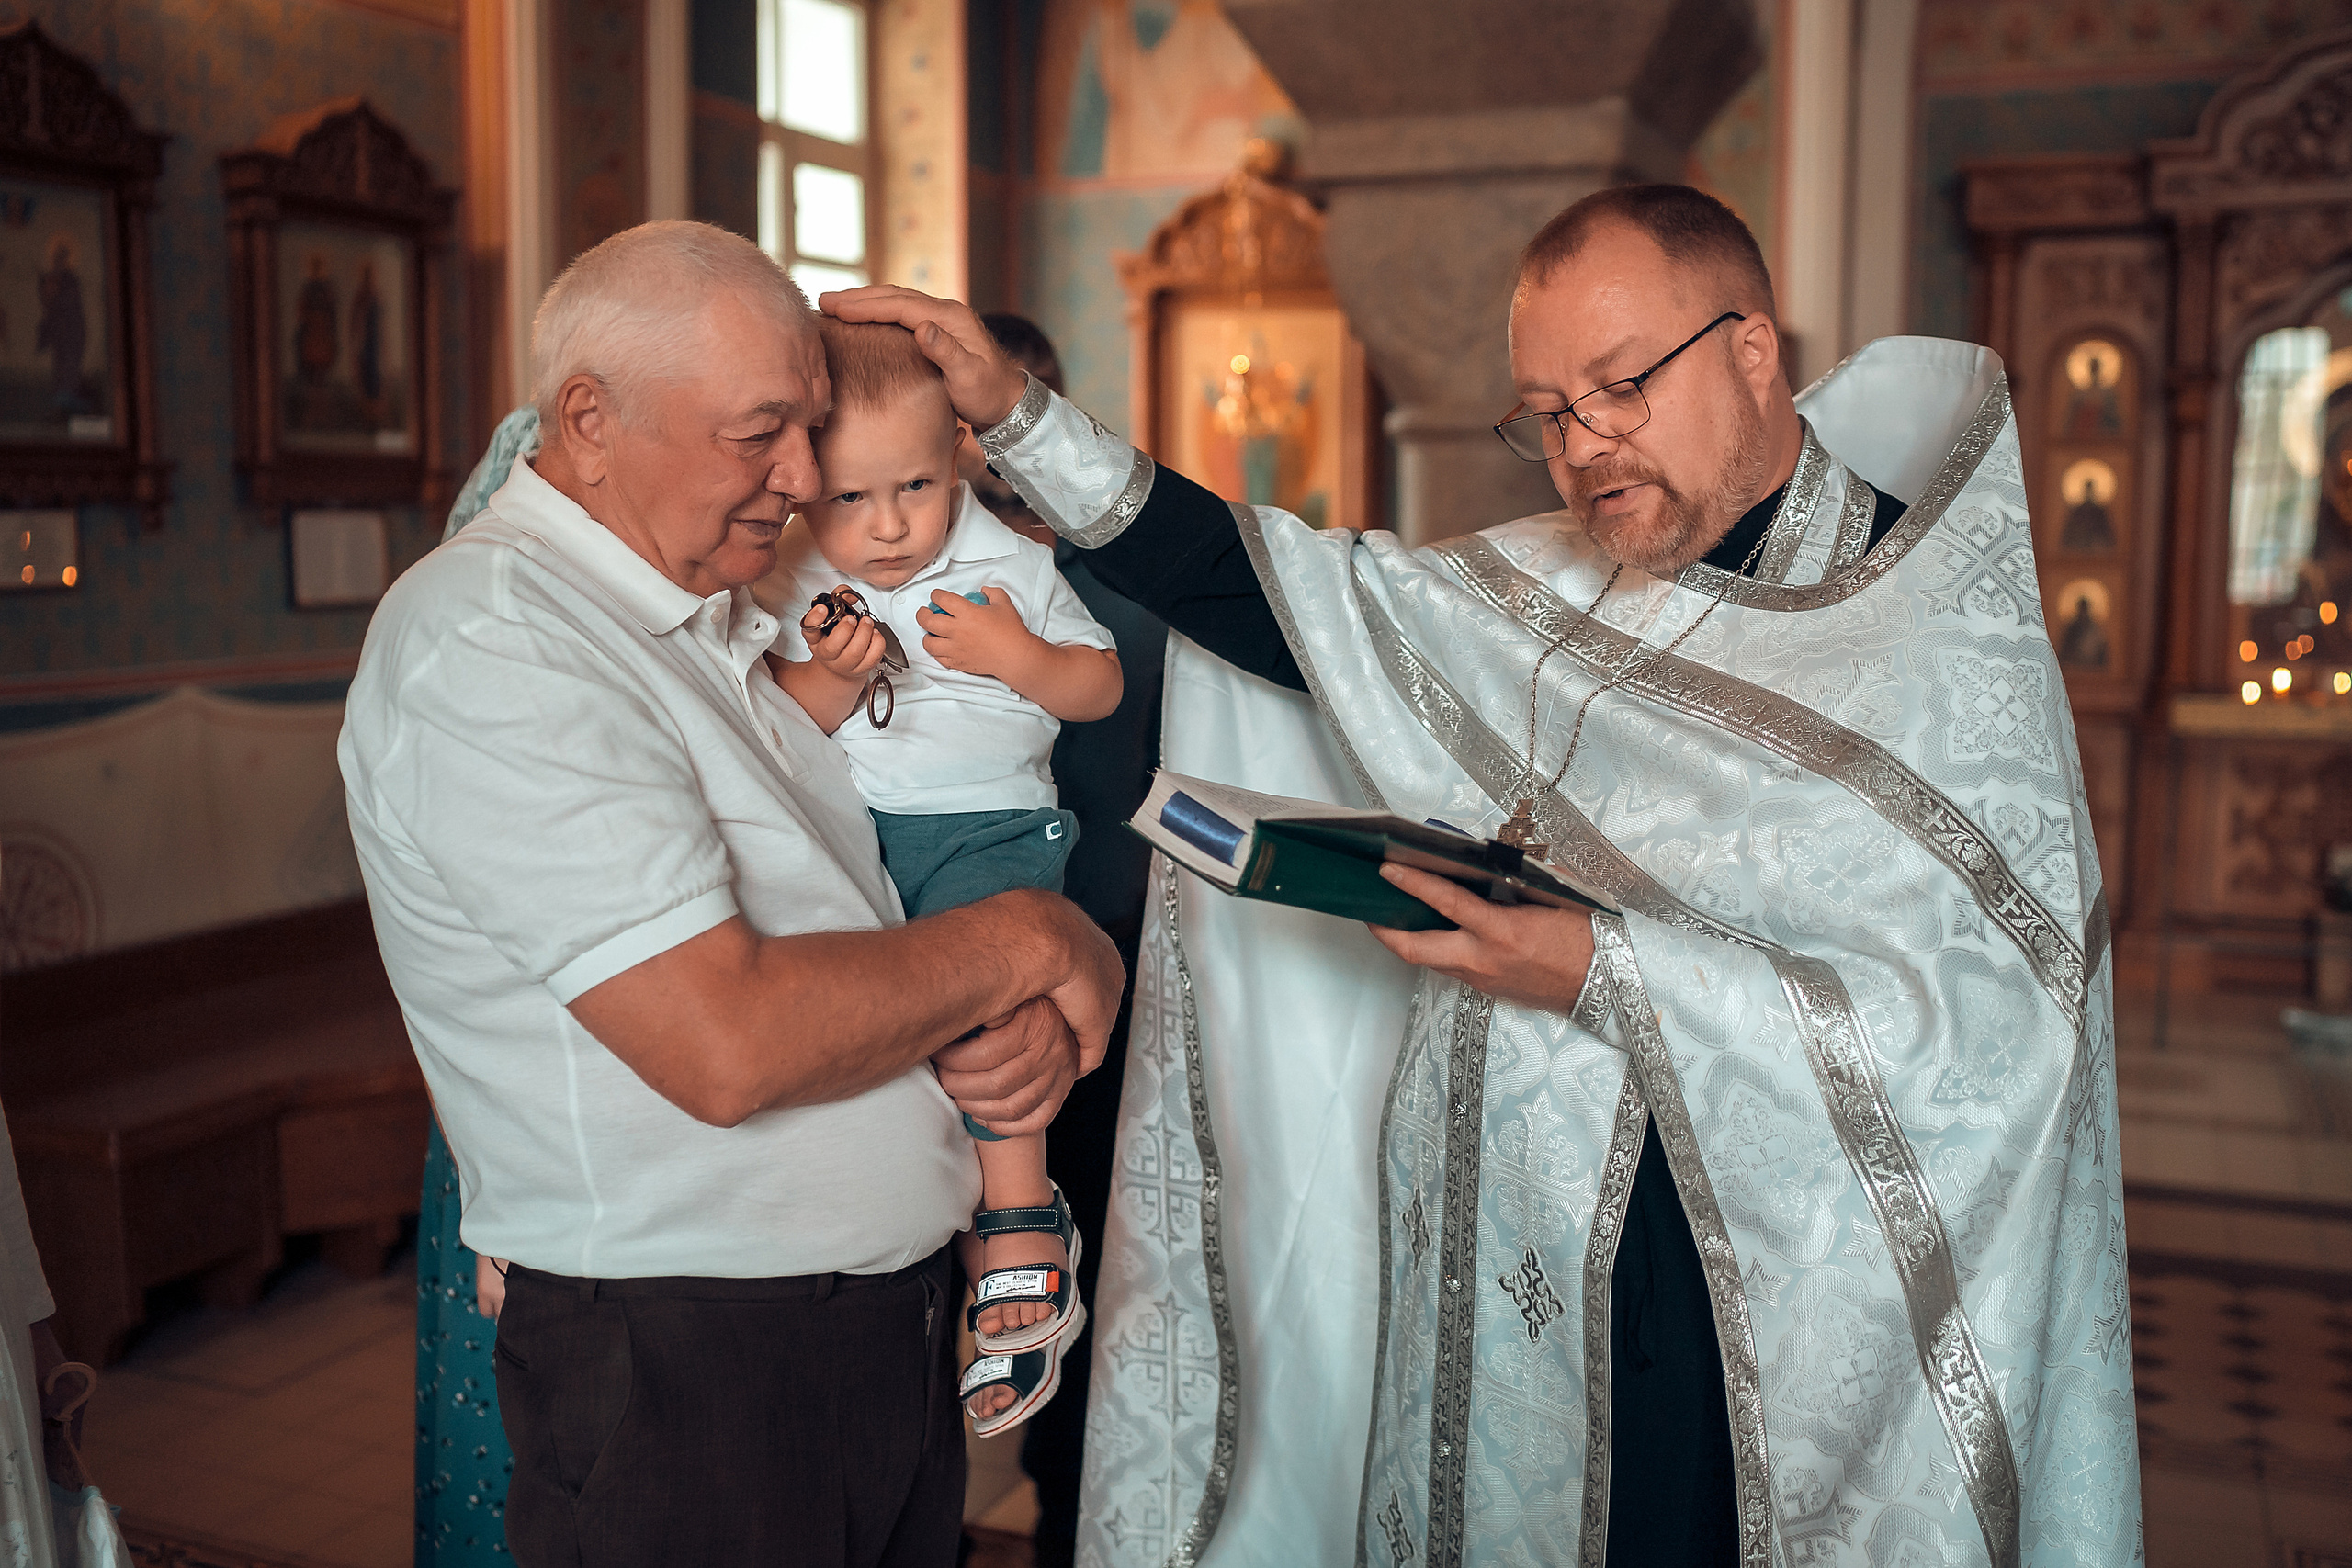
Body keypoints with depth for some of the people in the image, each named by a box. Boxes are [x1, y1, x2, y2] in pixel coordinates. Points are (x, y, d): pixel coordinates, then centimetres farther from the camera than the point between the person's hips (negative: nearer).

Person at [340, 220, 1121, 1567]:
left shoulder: (726, 624, 12)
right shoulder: (487, 643, -18)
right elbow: (723, 1042, -28)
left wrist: (1012, 1026, -7)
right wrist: (1021, 944, -14)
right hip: (686, 1375, -8)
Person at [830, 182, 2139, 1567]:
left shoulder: (1955, 631, -9)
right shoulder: (1545, 594, 4)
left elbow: (1995, 1021, -18)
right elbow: (1285, 596, 10)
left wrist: (1604, 976, -24)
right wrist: (1021, 416, 4)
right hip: (1505, 1299, 4)